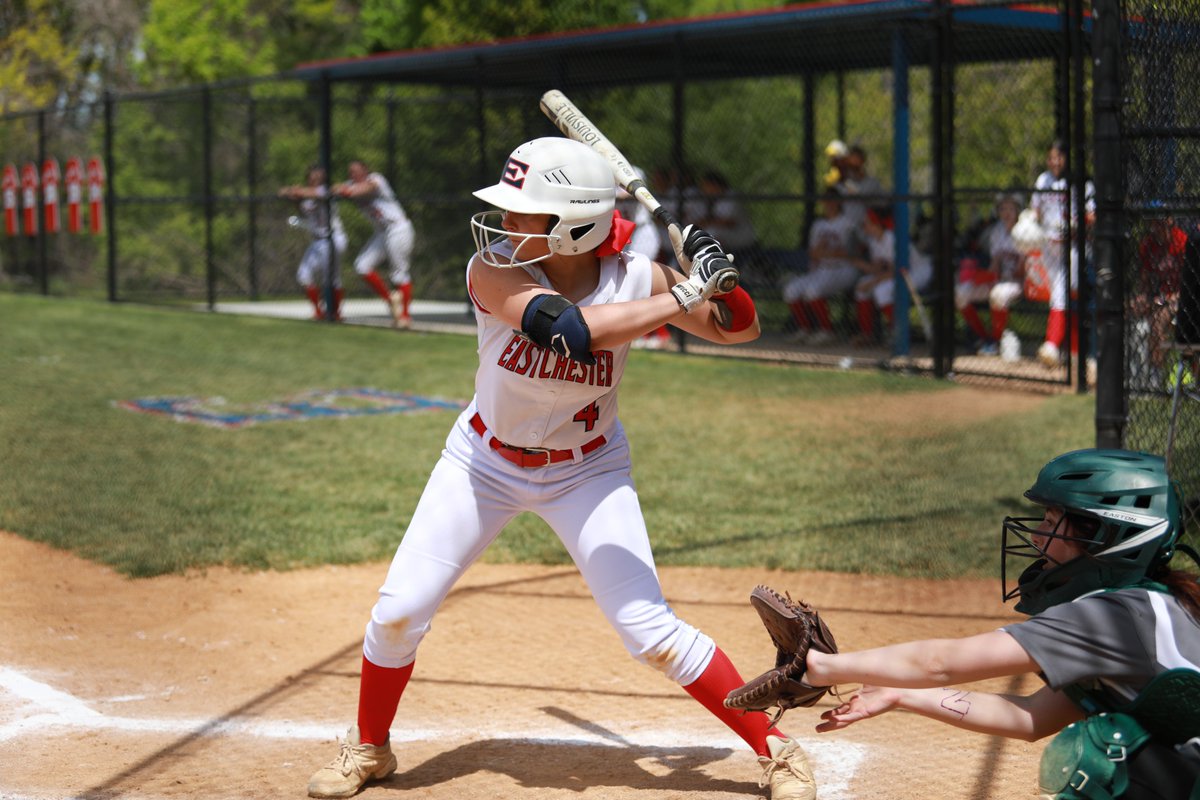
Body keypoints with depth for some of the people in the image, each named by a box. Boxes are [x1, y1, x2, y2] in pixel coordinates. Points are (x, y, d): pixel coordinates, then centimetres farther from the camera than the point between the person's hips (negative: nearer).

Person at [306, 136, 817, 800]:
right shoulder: (493, 268, -26)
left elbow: (740, 329, -7)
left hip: (586, 471, 0)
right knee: (398, 612, -1)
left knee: (652, 631, -8)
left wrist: (717, 277, -28)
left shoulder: (633, 276, -19)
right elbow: (572, 329, -43)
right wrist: (681, 299, -39)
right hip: (484, 459, 1)